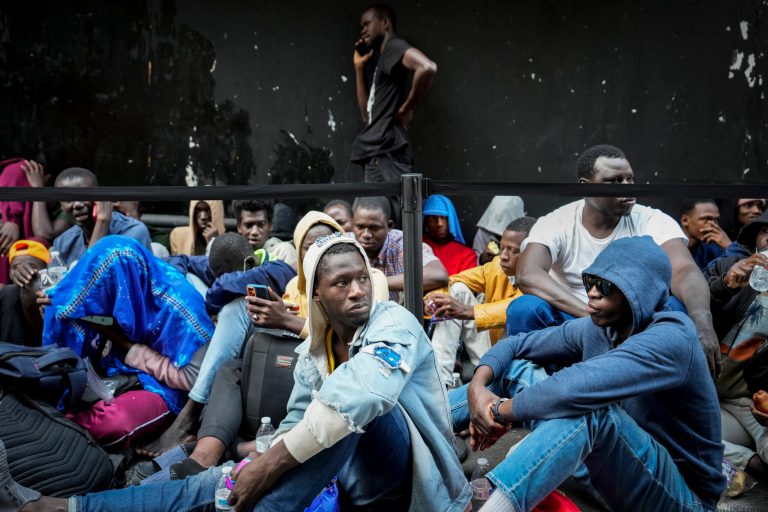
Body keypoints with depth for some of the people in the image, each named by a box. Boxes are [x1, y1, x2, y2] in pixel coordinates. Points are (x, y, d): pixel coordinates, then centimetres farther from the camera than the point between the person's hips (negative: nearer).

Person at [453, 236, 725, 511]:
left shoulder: (670, 338, -26)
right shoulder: (596, 329, -3)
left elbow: (577, 387, -40)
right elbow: (516, 344, 2)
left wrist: (500, 410, -25)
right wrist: (478, 386, -18)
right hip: (614, 467, 7)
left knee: (589, 409, -39)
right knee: (515, 368, 0)